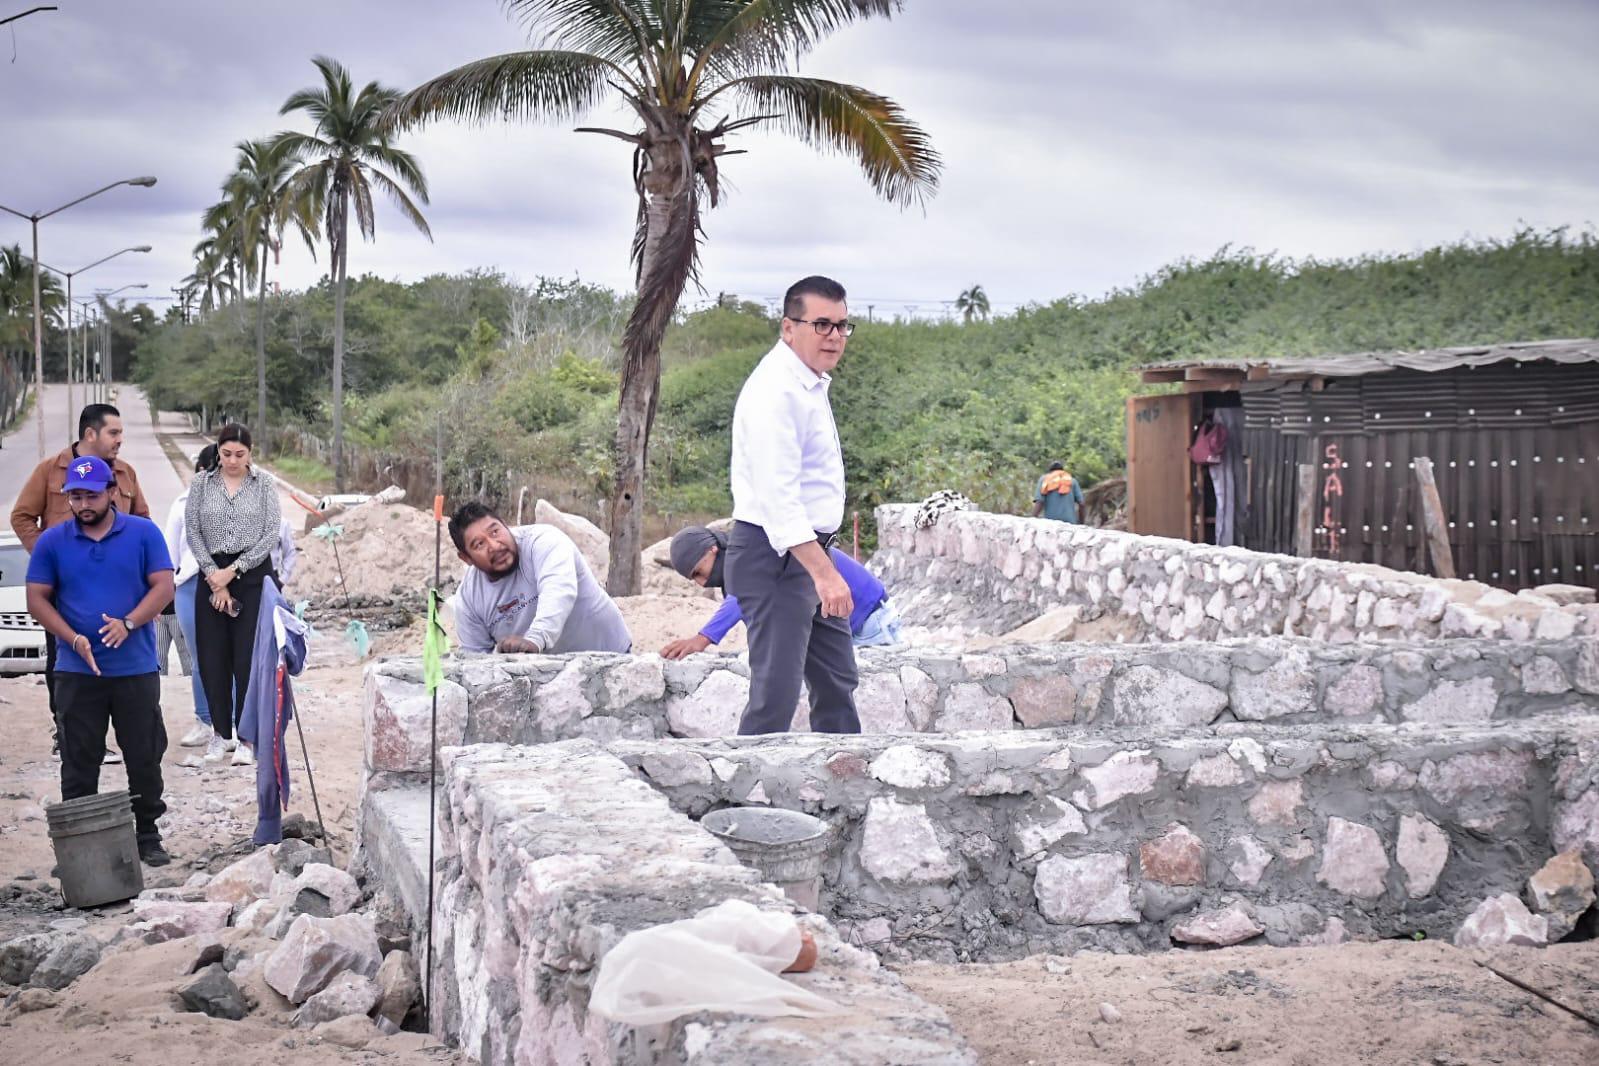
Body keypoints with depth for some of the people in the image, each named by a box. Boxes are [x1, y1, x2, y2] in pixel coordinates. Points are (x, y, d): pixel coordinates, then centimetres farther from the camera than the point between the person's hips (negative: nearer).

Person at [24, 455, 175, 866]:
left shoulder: (144, 533, 2)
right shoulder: (52, 541, 4)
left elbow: (163, 587, -2)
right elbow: (37, 599, 3)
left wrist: (128, 623, -19)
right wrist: (74, 639, -12)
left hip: (137, 668, 0)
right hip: (77, 671, 0)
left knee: (145, 758, 7)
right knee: (79, 763, 4)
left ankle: (148, 837, 18)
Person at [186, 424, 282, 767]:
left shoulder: (264, 483, 0)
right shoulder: (201, 482, 4)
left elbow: (272, 534, -4)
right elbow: (192, 530, 2)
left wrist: (234, 569, -9)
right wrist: (214, 576, -7)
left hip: (254, 575, -2)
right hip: (213, 575, 2)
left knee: (249, 658, -5)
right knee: (213, 657, 3)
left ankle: (247, 738, 1)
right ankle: (221, 732, 16)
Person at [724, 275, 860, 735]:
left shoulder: (812, 384, 15)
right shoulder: (774, 391, -19)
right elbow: (777, 496, -27)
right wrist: (822, 571, -33)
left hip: (809, 551, 11)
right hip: (774, 556, -10)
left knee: (837, 683, 16)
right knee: (776, 692, -10)